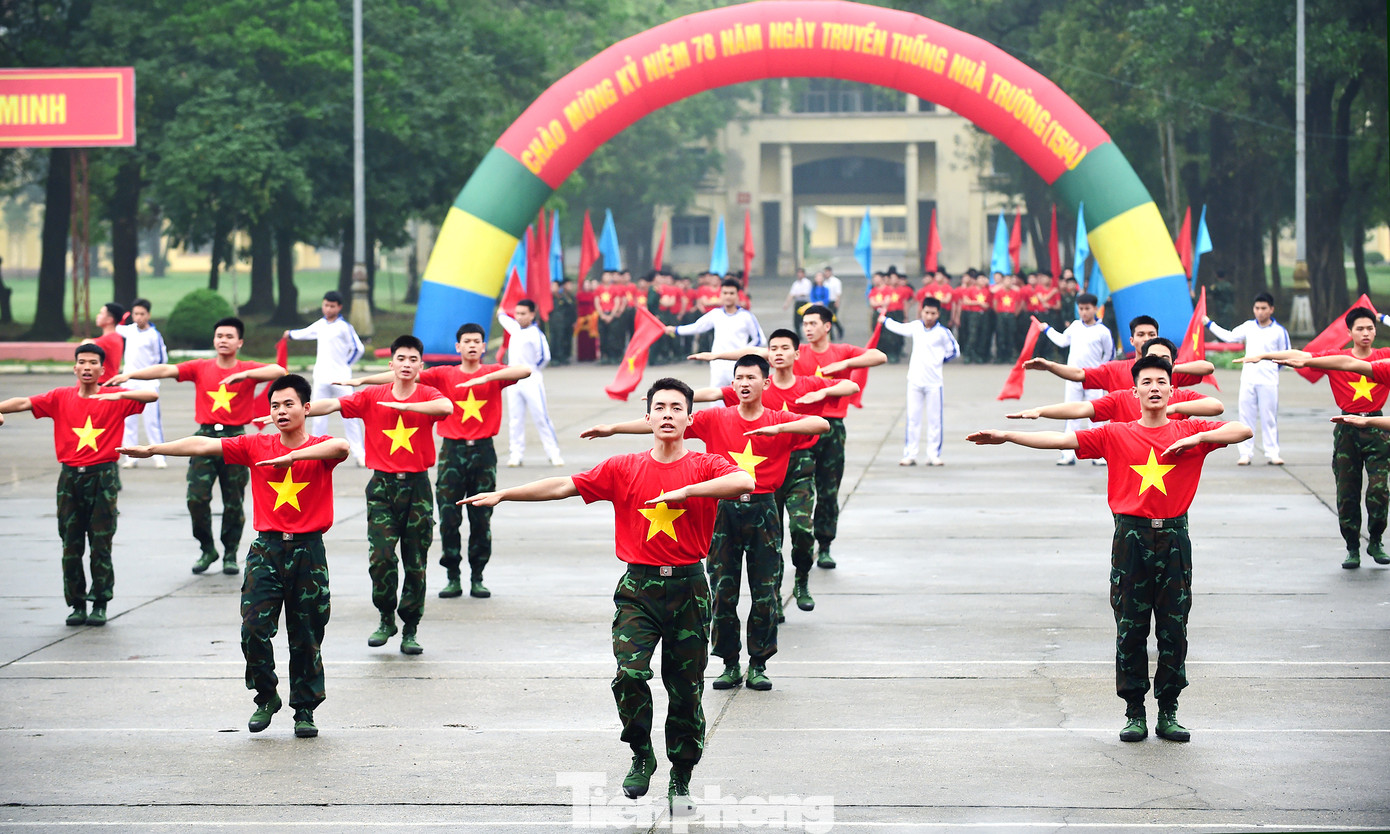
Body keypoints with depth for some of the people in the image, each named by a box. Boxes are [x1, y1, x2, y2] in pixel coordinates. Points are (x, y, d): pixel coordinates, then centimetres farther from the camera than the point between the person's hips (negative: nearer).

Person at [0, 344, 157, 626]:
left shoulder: (116, 398, 1)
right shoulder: (61, 398, 7)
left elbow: (152, 395, -11)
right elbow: (24, 402, -4)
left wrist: (119, 395, -25)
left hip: (102, 478, -2)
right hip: (70, 478, 2)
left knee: (101, 544, -1)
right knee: (70, 545, 4)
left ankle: (100, 604, 7)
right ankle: (77, 604, 12)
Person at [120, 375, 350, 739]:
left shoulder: (320, 449, -1)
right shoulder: (256, 446, 6)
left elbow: (342, 447, -26)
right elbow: (203, 445, 1)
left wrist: (292, 456, -34)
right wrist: (153, 449, -4)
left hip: (308, 551, -2)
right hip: (266, 548, 2)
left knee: (306, 637, 3)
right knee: (254, 628, -10)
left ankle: (305, 710, 17)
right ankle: (266, 697, 11)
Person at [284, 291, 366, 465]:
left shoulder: (344, 327, -6)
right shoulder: (319, 325, 11)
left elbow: (358, 349, -4)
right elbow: (306, 333, 33)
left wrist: (344, 365, 1)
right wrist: (291, 334, 48)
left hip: (341, 379, -5)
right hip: (321, 379, 5)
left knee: (349, 415, -6)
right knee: (319, 418, 5)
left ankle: (359, 453, -1)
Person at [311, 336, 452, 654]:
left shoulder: (428, 395, 1)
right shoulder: (372, 396, 4)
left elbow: (447, 407, -22)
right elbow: (330, 405, -5)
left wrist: (404, 405, -27)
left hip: (417, 486, 0)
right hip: (382, 486, 0)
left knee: (416, 562, 2)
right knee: (380, 557, -12)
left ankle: (410, 630, 13)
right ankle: (386, 620, 9)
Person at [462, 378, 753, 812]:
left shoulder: (705, 466, 0)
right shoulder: (624, 469, 5)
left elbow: (745, 481, -21)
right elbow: (563, 486, 5)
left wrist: (684, 490, -26)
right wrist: (502, 494, 0)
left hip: (688, 589, -1)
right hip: (639, 588, 1)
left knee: (686, 689, 4)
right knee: (629, 674, -17)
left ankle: (681, 780, 19)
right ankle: (642, 757, 6)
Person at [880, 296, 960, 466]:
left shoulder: (942, 332, -6)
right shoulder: (916, 327, 6)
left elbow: (954, 351, 4)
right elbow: (897, 327, 26)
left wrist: (938, 360, -1)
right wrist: (884, 319, 39)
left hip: (934, 382, -3)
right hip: (914, 380, 3)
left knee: (934, 419, 2)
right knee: (913, 419, 4)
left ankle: (933, 455, 8)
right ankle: (910, 455, 8)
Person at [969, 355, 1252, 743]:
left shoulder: (1190, 432, 7)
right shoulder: (1116, 435, 6)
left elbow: (1243, 430, -2)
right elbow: (1061, 439, 3)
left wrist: (1197, 439, -14)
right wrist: (1005, 436, -2)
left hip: (1174, 539, 0)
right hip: (1131, 537, 0)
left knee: (1174, 630, 2)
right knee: (1130, 630, 1)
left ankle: (1168, 713, 11)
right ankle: (1134, 713, 9)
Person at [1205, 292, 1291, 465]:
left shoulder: (1279, 331, -3)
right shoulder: (1248, 327, 7)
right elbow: (1229, 336, 18)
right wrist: (1209, 324, 21)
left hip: (1269, 381, -3)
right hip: (1248, 379, 3)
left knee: (1269, 418, 1)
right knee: (1246, 417, 4)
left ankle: (1272, 454, 8)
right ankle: (1245, 454, 9)